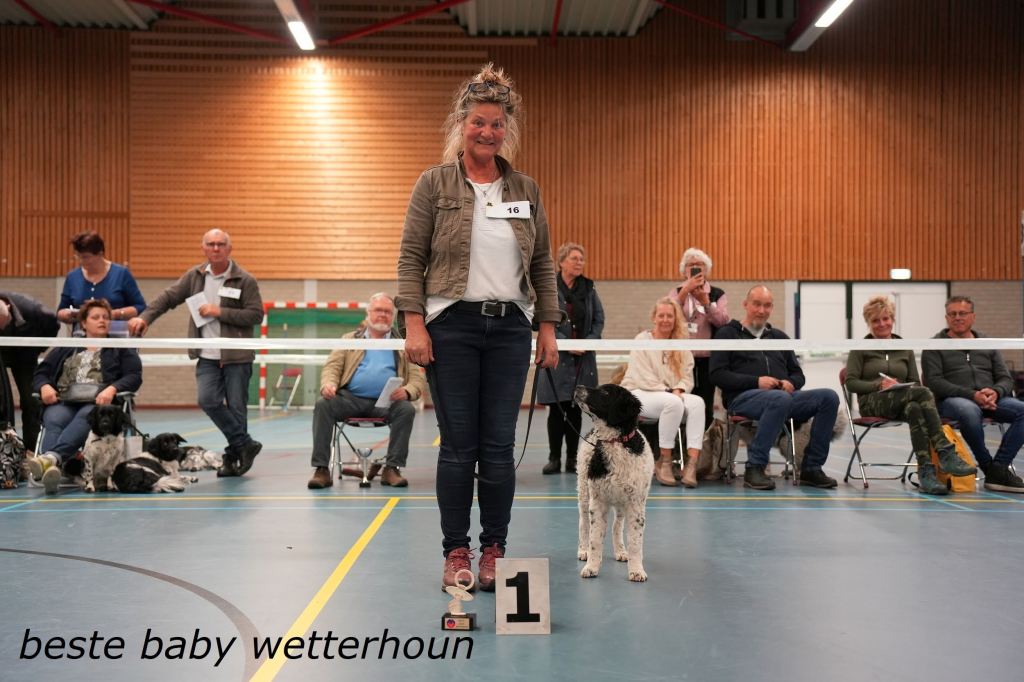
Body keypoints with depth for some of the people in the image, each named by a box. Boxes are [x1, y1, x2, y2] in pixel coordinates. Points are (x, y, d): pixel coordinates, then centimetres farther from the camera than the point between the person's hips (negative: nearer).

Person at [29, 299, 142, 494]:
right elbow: (40, 373, 24)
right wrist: (44, 387, -1)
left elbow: (134, 376, 8)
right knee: (55, 421, -34)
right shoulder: (65, 349, 30)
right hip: (63, 403, 2)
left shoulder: (121, 349, 23)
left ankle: (52, 457, -63)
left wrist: (112, 389, -13)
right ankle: (51, 469, -61)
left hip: (99, 404, -2)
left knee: (84, 417, -38)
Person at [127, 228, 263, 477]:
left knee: (236, 407, 0)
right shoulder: (195, 276, 9)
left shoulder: (245, 280, -4)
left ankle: (233, 456, 16)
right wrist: (145, 317, -3)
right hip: (207, 356, 3)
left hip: (236, 357, -3)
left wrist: (220, 312, -14)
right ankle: (246, 444, 2)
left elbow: (256, 315, -9)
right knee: (208, 400, -12)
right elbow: (168, 297, 11)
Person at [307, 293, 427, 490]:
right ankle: (321, 469, -27)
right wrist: (328, 384, -12)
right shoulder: (350, 339, 22)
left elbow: (418, 379, 9)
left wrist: (406, 391, -16)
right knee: (323, 404, -28)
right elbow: (332, 367, 13)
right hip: (350, 398, 1)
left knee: (406, 409, -31)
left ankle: (392, 468, -23)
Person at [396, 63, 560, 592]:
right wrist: (413, 323, -11)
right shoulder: (434, 183, 2)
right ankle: (455, 552, 13)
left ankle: (494, 551, 15)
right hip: (451, 325, -2)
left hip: (510, 327, 3)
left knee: (499, 446, 4)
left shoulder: (525, 189, 11)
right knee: (458, 445, 1)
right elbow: (411, 258, -2)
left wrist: (548, 328, 7)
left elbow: (543, 263, 12)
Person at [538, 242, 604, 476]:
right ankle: (554, 458, 8)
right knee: (556, 410, -1)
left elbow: (599, 319, 8)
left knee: (576, 410, 6)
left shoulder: (588, 289, 10)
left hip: (584, 358, 4)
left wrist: (588, 343, -8)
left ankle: (572, 459, 13)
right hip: (557, 357, -3)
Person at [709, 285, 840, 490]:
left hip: (783, 396, 5)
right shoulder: (728, 334, 12)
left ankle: (811, 469, -15)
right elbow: (717, 375, -1)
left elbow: (798, 374, 25)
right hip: (742, 397, -5)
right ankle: (754, 468, -31)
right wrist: (756, 381, -13)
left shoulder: (779, 336, 28)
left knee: (829, 397, -20)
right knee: (780, 399, -39)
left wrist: (791, 383, -1)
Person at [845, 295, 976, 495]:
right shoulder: (860, 349, 11)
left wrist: (903, 388, -9)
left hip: (902, 404, 3)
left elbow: (916, 383, 16)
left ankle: (925, 471, -50)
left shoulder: (905, 349, 22)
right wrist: (879, 385, -16)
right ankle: (945, 453, -45)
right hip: (872, 404, -3)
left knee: (914, 408, -40)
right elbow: (851, 382, 0)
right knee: (922, 394, -35)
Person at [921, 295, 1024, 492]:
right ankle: (990, 468, -22)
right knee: (969, 411, -40)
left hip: (991, 399, 5)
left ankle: (1000, 466, -23)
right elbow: (934, 382, -5)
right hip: (951, 400, -4)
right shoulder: (934, 346, 9)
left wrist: (995, 392, -10)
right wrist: (972, 395, -17)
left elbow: (1005, 378, 17)